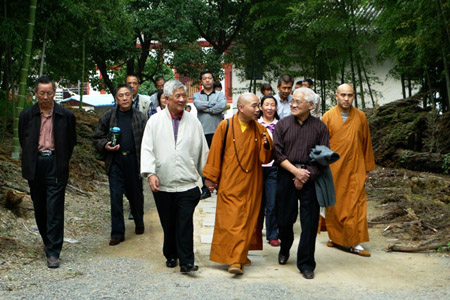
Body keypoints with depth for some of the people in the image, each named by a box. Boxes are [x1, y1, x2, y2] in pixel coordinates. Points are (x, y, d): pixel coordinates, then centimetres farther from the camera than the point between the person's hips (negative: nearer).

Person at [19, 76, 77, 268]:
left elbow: (71, 142, 8)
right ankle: (48, 242, 30)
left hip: (56, 166, -3)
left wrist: (62, 162, 7)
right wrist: (31, 161, 12)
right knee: (39, 208, 11)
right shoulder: (27, 115, 4)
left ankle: (53, 252, -3)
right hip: (35, 166, 3)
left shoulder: (66, 116, -1)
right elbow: (23, 141, 15)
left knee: (55, 209, -6)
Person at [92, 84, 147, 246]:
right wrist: (105, 145, -10)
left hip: (134, 161, 0)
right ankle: (117, 233, 7)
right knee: (116, 196, -1)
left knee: (136, 194, 13)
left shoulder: (140, 117, 3)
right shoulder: (108, 116, 5)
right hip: (115, 161, 0)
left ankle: (139, 222, 38)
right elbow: (96, 138, 11)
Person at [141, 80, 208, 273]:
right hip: (162, 184, 0)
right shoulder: (155, 121, 4)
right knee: (168, 225, 11)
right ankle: (171, 256, 29)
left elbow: (202, 150, 13)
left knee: (185, 224, -7)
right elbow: (147, 149, -1)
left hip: (187, 184, 0)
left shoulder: (193, 122, 8)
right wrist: (150, 173, -14)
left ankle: (186, 261, -2)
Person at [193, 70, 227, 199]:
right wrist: (214, 104, -5)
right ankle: (206, 188, 10)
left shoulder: (220, 94, 10)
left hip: (217, 131, -1)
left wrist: (206, 108, -7)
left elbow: (223, 106, -11)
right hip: (202, 132, 1)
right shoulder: (197, 95, 13)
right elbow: (198, 105, -10)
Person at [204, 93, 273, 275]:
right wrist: (210, 177, 3)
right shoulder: (225, 126, -6)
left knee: (247, 221, 7)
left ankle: (239, 257, 18)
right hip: (229, 184, -3)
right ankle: (236, 258, 1)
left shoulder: (259, 129, 4)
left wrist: (266, 145, -16)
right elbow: (215, 153, 0)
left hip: (251, 184, 3)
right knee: (230, 221, -6)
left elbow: (265, 158, 5)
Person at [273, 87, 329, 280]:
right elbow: (277, 153, -1)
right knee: (284, 218, 7)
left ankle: (306, 264, 11)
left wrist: (306, 176, -11)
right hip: (286, 176, 1)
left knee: (309, 222, -1)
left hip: (311, 178, -1)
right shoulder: (282, 125, 5)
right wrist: (296, 171, -12)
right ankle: (285, 248, 37)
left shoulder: (319, 127, 4)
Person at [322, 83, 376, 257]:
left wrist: (367, 169, 9)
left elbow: (366, 143, 9)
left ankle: (354, 242, 3)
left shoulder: (360, 117, 4)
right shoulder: (328, 117, -1)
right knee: (334, 204, 7)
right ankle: (336, 237, 22)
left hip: (355, 169, 1)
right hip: (333, 169, -1)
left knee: (355, 205, -2)